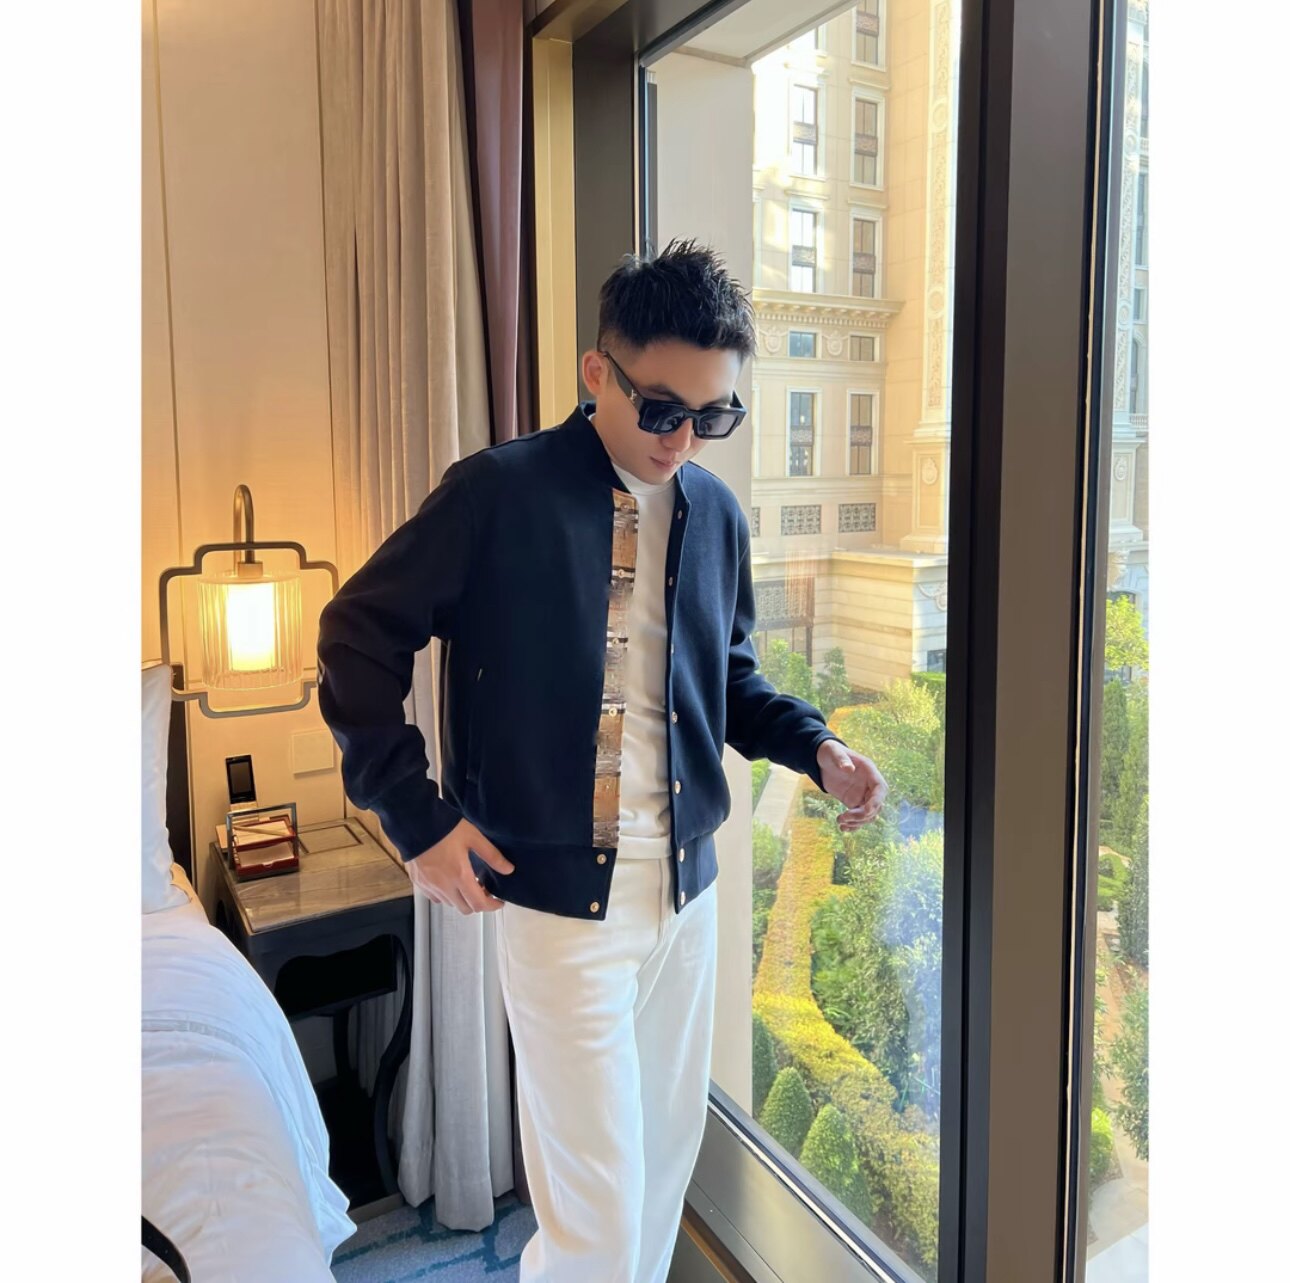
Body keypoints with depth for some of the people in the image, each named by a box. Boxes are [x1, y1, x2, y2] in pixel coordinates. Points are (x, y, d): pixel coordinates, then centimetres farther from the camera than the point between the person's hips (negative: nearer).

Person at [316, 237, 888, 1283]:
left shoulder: (717, 512, 5)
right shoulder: (500, 492, -12)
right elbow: (359, 633, -6)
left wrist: (815, 746, -1)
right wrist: (419, 816, -11)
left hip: (688, 883, 6)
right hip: (560, 893, -5)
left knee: (668, 1156, 20)